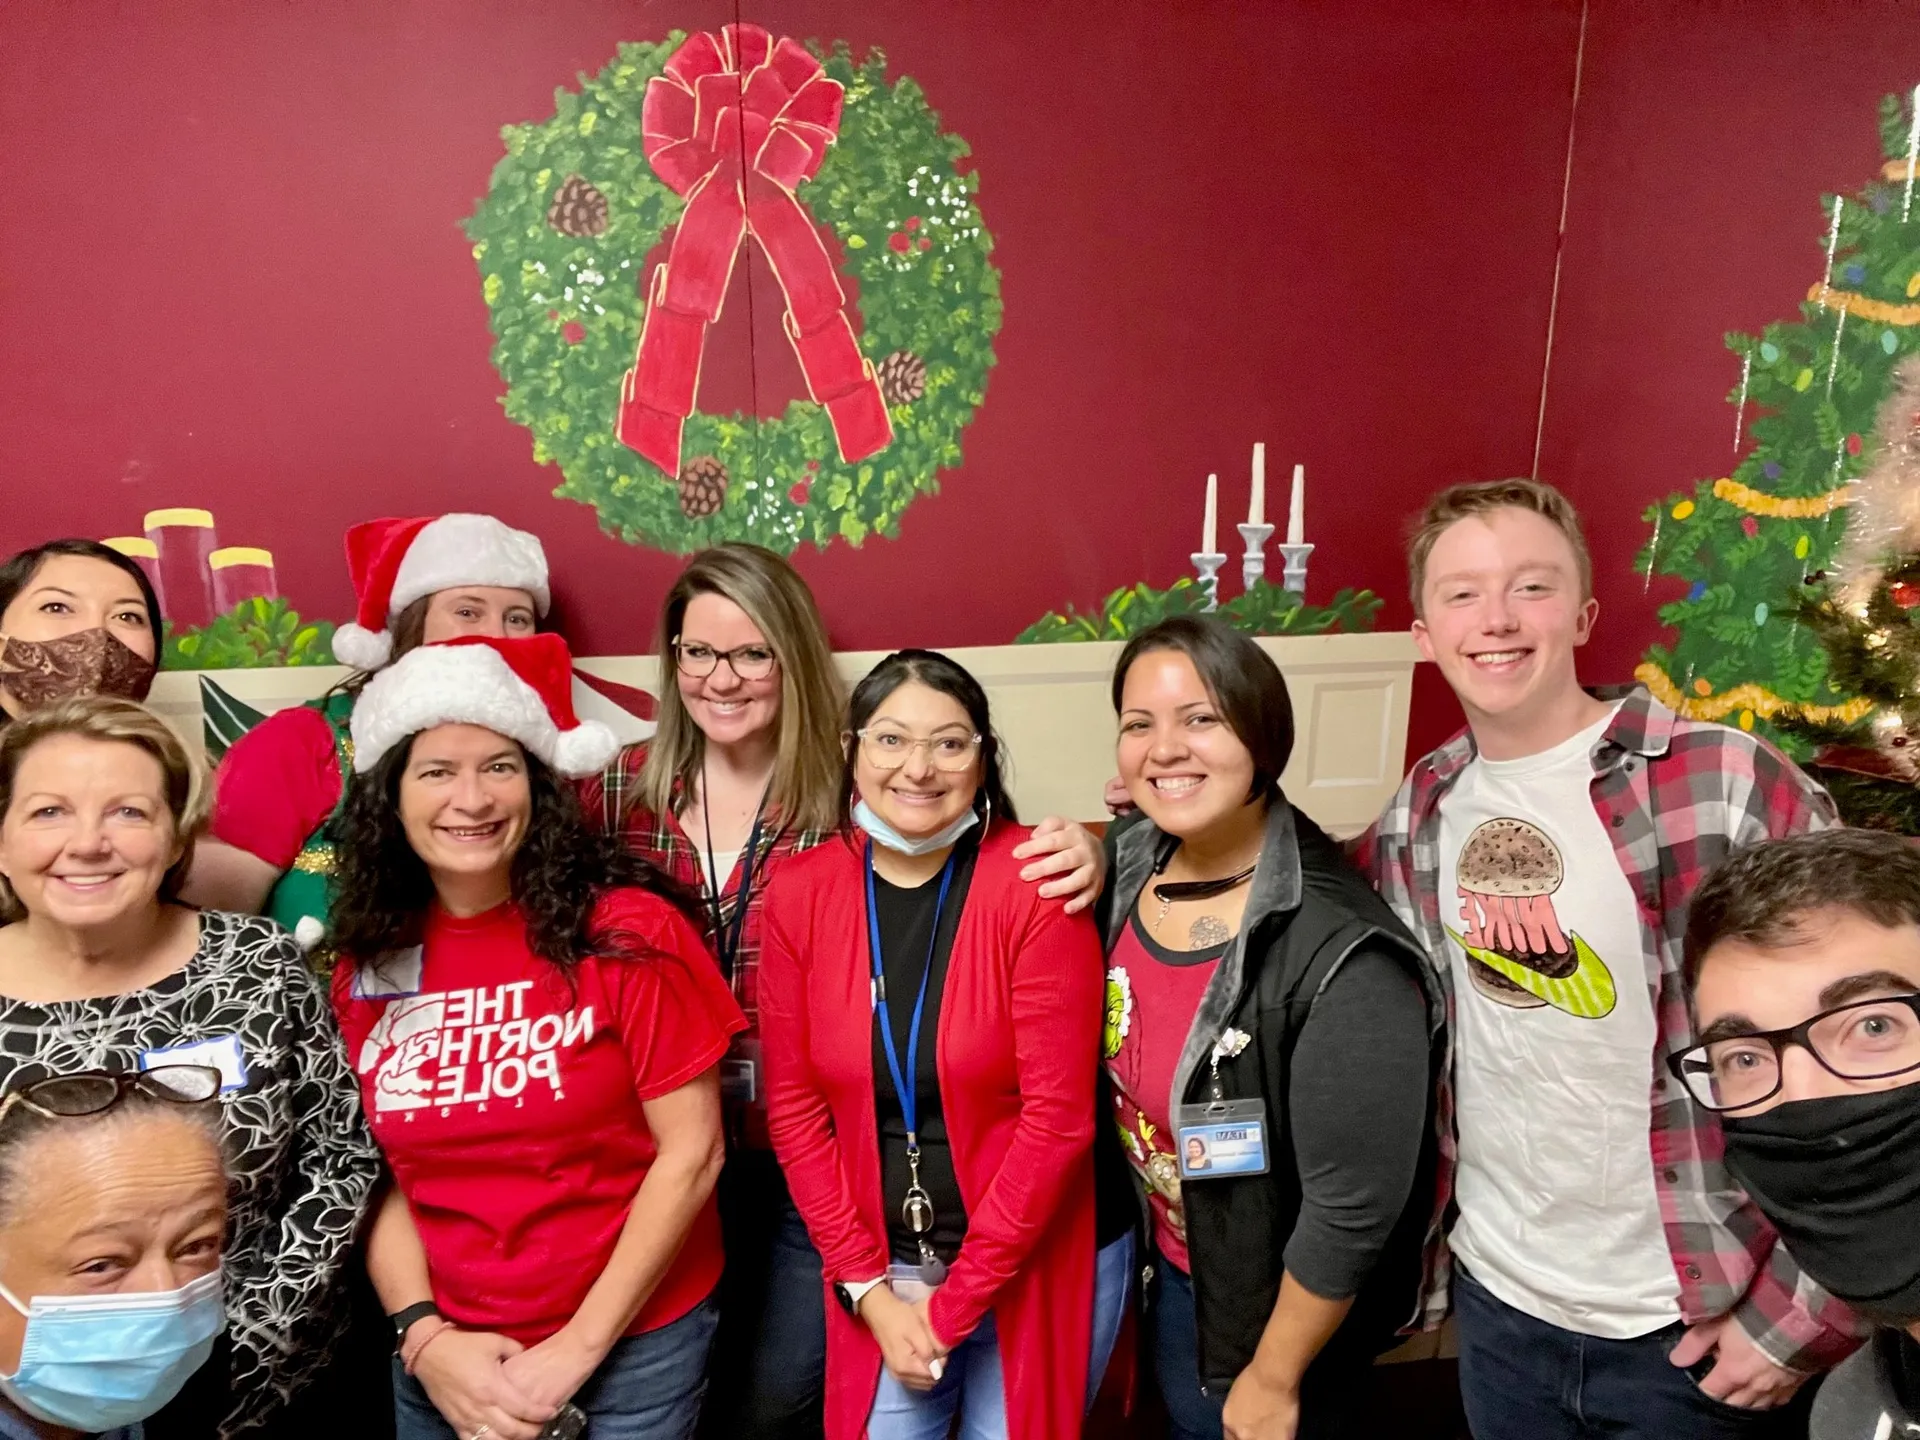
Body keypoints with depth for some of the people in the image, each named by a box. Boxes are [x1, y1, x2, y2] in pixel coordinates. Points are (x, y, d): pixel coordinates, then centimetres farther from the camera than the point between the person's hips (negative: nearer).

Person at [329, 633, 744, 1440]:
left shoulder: (629, 929, -15)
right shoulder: (367, 965, -3)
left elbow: (691, 1152, -14)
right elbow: (377, 1172, 2)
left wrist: (575, 1348, -13)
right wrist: (423, 1338, -10)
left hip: (632, 1340, -3)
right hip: (446, 1358, 3)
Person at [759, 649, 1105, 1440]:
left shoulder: (1034, 885, -18)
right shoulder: (800, 890, -8)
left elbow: (1059, 1112, -17)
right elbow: (794, 1102, -3)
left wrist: (956, 1302, -12)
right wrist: (866, 1284, -6)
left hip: (1032, 1259, -2)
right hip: (880, 1263, 3)